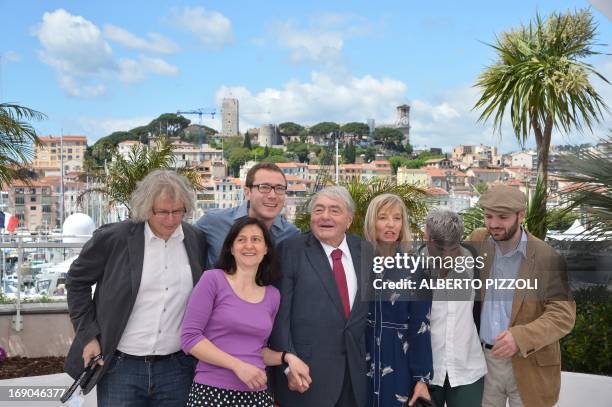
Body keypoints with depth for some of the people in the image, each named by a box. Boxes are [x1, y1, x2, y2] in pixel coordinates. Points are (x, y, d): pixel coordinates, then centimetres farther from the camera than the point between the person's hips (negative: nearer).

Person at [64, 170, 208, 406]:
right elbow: (77, 281, 3)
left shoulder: (198, 241, 1)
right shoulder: (114, 238, -8)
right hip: (120, 368, -2)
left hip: (177, 369, 3)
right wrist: (88, 336, -1)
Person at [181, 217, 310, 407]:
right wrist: (238, 366, -16)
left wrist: (286, 357, -2)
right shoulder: (213, 279, -6)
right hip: (211, 391, -4)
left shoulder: (273, 295, 7)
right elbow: (190, 337, -11)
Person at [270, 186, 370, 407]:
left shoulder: (364, 250, 6)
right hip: (306, 373, -4)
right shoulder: (291, 250, -6)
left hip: (355, 373, 4)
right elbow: (279, 314, -8)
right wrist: (288, 365, -13)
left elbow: (370, 307, 12)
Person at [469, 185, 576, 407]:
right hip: (482, 358, 3)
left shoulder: (548, 258, -13)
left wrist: (521, 338, -30)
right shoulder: (477, 241, -2)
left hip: (528, 365, -3)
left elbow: (563, 315, -16)